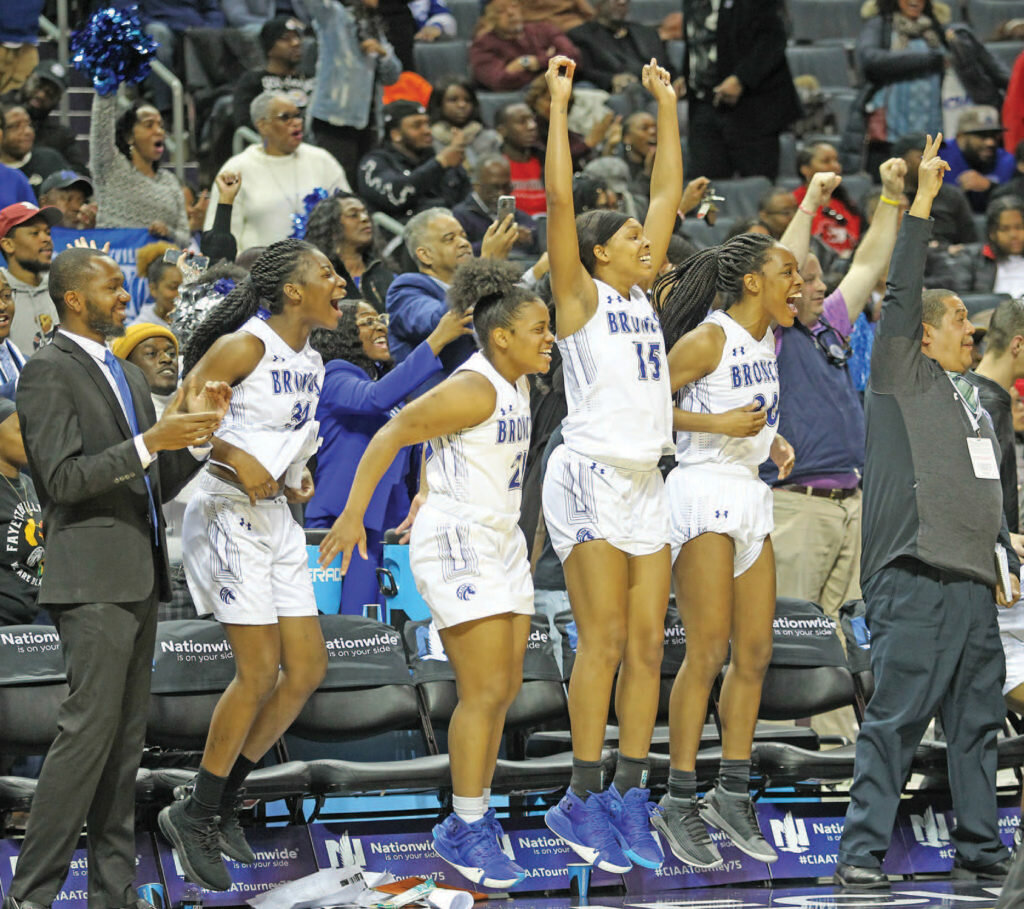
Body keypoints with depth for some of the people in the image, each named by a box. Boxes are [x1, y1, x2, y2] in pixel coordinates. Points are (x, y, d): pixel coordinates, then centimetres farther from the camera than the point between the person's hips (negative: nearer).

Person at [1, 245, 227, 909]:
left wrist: (196, 432, 5)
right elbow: (64, 479, -17)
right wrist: (148, 443, -22)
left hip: (140, 577, 9)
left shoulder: (128, 376, 20)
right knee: (88, 731, -13)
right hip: (93, 579, -9)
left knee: (127, 738, 9)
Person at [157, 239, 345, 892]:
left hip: (276, 517, 9)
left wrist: (298, 474, 9)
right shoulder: (246, 346, -15)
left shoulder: (310, 360, 11)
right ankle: (197, 815, 4)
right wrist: (236, 459, -24)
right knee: (260, 673, -9)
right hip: (230, 514, -9)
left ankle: (223, 804, 16)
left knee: (308, 669, 6)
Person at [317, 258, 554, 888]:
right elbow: (392, 434, -16)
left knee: (504, 690, 10)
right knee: (486, 692, -10)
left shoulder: (517, 386, 8)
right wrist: (354, 516, -16)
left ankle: (470, 821, 18)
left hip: (501, 545, 10)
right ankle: (468, 832, -3)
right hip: (457, 548, -10)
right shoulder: (474, 390, -20)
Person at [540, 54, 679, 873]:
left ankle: (630, 796, 5)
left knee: (647, 644, 3)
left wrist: (667, 105, 20)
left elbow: (669, 192, 20)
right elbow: (560, 199, -12)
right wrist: (559, 105, -12)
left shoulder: (641, 293, 15)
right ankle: (584, 800, -4)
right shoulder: (580, 296, -2)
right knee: (604, 640, -8)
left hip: (646, 483, 7)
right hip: (592, 476, -7)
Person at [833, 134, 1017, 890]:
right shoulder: (900, 375, 2)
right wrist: (922, 202, -10)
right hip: (914, 578, -8)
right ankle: (863, 850, -11)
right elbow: (900, 294, -9)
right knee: (895, 717, -10)